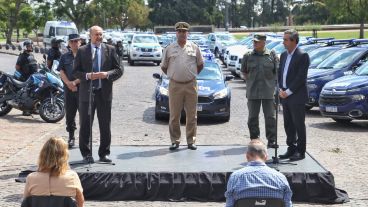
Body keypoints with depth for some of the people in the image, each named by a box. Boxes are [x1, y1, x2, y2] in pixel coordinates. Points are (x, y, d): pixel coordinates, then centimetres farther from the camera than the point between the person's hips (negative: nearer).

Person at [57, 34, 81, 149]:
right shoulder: (64, 57, 15)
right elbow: (61, 71, 5)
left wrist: (75, 82, -13)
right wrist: (69, 83, -10)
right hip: (68, 89, 4)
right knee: (69, 114, 7)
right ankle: (71, 137, 16)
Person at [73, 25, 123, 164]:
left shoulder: (110, 50, 6)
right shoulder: (82, 51, 4)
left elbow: (119, 70, 4)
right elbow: (75, 72, 2)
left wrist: (107, 74, -14)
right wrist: (88, 76, -16)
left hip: (104, 93, 1)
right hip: (87, 93, -1)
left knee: (105, 126, 6)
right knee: (85, 125, 5)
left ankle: (104, 153, 17)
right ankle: (86, 154, 17)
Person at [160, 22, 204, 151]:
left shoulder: (194, 48, 7)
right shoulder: (169, 49, 6)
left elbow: (200, 65, 17)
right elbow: (163, 67, 14)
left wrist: (192, 75, 12)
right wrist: (172, 76, 9)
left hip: (191, 85, 0)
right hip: (175, 86, 0)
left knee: (191, 115, 4)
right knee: (174, 115, 2)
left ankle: (191, 141, 12)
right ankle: (175, 141, 11)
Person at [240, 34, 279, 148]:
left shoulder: (272, 55, 4)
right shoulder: (248, 56, 6)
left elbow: (277, 71, 8)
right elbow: (243, 72, 15)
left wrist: (274, 83, 0)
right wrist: (250, 81, 5)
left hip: (268, 91, -1)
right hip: (252, 92, 1)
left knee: (270, 117, 2)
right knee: (252, 117, 5)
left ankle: (271, 140, 9)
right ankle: (254, 139, 16)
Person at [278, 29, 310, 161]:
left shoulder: (302, 56, -10)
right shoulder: (283, 55, 13)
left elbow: (301, 77, -16)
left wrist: (288, 92, -15)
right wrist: (280, 90, 1)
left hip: (297, 97, -7)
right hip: (285, 96, 7)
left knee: (299, 125, 0)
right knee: (288, 125, 12)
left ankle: (300, 151, 7)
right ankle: (291, 149, 22)